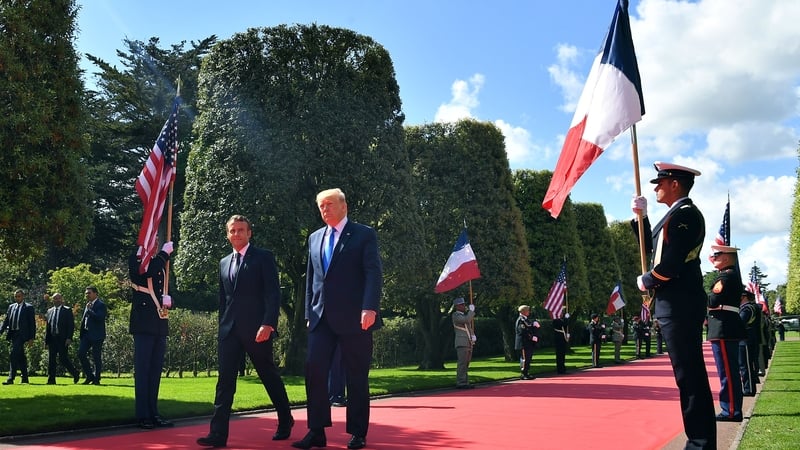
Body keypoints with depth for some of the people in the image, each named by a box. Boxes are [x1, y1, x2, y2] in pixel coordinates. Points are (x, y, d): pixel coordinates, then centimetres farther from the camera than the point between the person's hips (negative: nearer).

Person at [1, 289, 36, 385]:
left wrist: (31, 338, -8)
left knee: (13, 355, -16)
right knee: (20, 357, 13)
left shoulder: (28, 307, -2)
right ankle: (25, 378, 20)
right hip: (12, 334, 6)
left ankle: (11, 378, -17)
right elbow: (6, 320, 13)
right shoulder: (11, 306, 15)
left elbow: (32, 323, -3)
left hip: (22, 334, -6)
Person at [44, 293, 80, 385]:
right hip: (52, 338, 5)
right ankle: (51, 380, 9)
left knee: (63, 358, -8)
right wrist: (46, 340, 11)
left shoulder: (67, 310, -1)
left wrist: (69, 338, -15)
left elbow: (71, 325, -6)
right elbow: (48, 326, 17)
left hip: (63, 339, -5)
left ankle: (75, 374, 9)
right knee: (51, 360, 4)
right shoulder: (50, 311, 15)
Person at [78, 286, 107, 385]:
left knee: (96, 358, -2)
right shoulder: (88, 304, 17)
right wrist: (82, 332, 15)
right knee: (81, 353, 3)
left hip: (96, 336, -8)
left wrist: (89, 310, -18)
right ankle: (89, 376, 14)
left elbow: (100, 318, -23)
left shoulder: (100, 304, -9)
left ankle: (96, 379, 7)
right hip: (87, 334, 8)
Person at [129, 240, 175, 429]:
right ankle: (142, 416, -1)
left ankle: (153, 413, 14)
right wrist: (165, 253, -10)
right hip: (144, 323, -6)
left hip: (160, 324, 6)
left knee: (156, 369, 9)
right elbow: (146, 272, -22)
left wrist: (168, 299, 0)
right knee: (143, 369, -5)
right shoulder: (135, 259, 0)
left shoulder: (161, 263, 19)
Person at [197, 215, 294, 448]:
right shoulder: (224, 262, 17)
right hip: (229, 330, 5)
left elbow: (273, 293, -10)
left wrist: (268, 324, -20)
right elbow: (223, 298, 20)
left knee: (270, 377, 8)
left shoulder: (263, 257, -2)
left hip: (257, 329, -5)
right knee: (224, 381, -3)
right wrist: (222, 326, 13)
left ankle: (285, 421, 26)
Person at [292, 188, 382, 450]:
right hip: (321, 317, 5)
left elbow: (374, 273, -9)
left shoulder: (364, 234, 0)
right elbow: (311, 278, 18)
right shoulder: (315, 238, 16)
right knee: (314, 370, -5)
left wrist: (370, 308, -20)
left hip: (354, 317, -4)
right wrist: (309, 312, 12)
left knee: (356, 376, 3)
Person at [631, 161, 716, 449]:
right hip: (677, 303, 10)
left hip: (680, 305, -10)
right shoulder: (676, 214, 18)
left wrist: (645, 281, -5)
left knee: (689, 374, -7)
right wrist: (641, 216, 15)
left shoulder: (685, 214, -13)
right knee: (690, 373, 13)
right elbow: (651, 247, 23)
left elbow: (670, 262, -21)